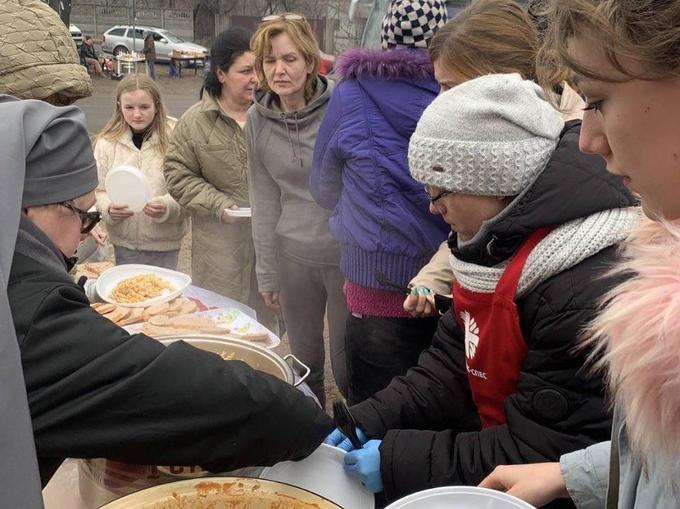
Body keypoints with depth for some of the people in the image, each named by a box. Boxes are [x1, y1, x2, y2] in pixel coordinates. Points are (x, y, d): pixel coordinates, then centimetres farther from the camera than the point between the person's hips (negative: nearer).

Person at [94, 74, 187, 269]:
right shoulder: (107, 142, -2)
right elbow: (99, 191, 3)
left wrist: (167, 206, -27)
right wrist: (109, 209, -17)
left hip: (164, 242, -2)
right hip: (123, 241, 2)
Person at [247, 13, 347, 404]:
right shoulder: (258, 119, 0)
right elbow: (264, 199, 5)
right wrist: (266, 271, 7)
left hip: (346, 254, -3)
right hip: (293, 257, 4)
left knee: (347, 368, 6)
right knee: (304, 363, 17)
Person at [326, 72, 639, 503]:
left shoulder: (591, 294, -27)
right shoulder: (495, 246, 0)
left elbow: (538, 455, -24)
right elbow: (451, 364, 5)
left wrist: (398, 460, -22)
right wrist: (371, 419, -7)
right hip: (493, 446, 7)